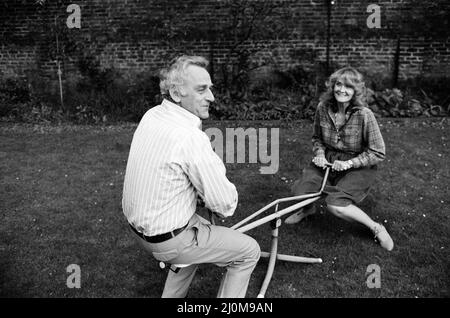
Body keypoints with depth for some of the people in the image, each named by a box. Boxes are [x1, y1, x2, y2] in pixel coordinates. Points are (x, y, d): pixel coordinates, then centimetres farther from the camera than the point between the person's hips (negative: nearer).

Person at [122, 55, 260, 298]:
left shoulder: (151, 116, -2)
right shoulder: (191, 139, -28)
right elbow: (225, 205, -23)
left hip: (139, 225, 9)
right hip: (167, 240, -8)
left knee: (202, 229, 33)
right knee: (249, 251, 4)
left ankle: (172, 295, 39)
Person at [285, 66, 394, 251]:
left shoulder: (364, 115, -21)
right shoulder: (323, 108, -8)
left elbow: (378, 153, -14)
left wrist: (349, 163, -21)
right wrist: (319, 153, -8)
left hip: (358, 167, -4)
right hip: (328, 161, 5)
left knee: (335, 205, -27)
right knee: (299, 192, -15)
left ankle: (376, 228, -2)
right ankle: (308, 208, 25)